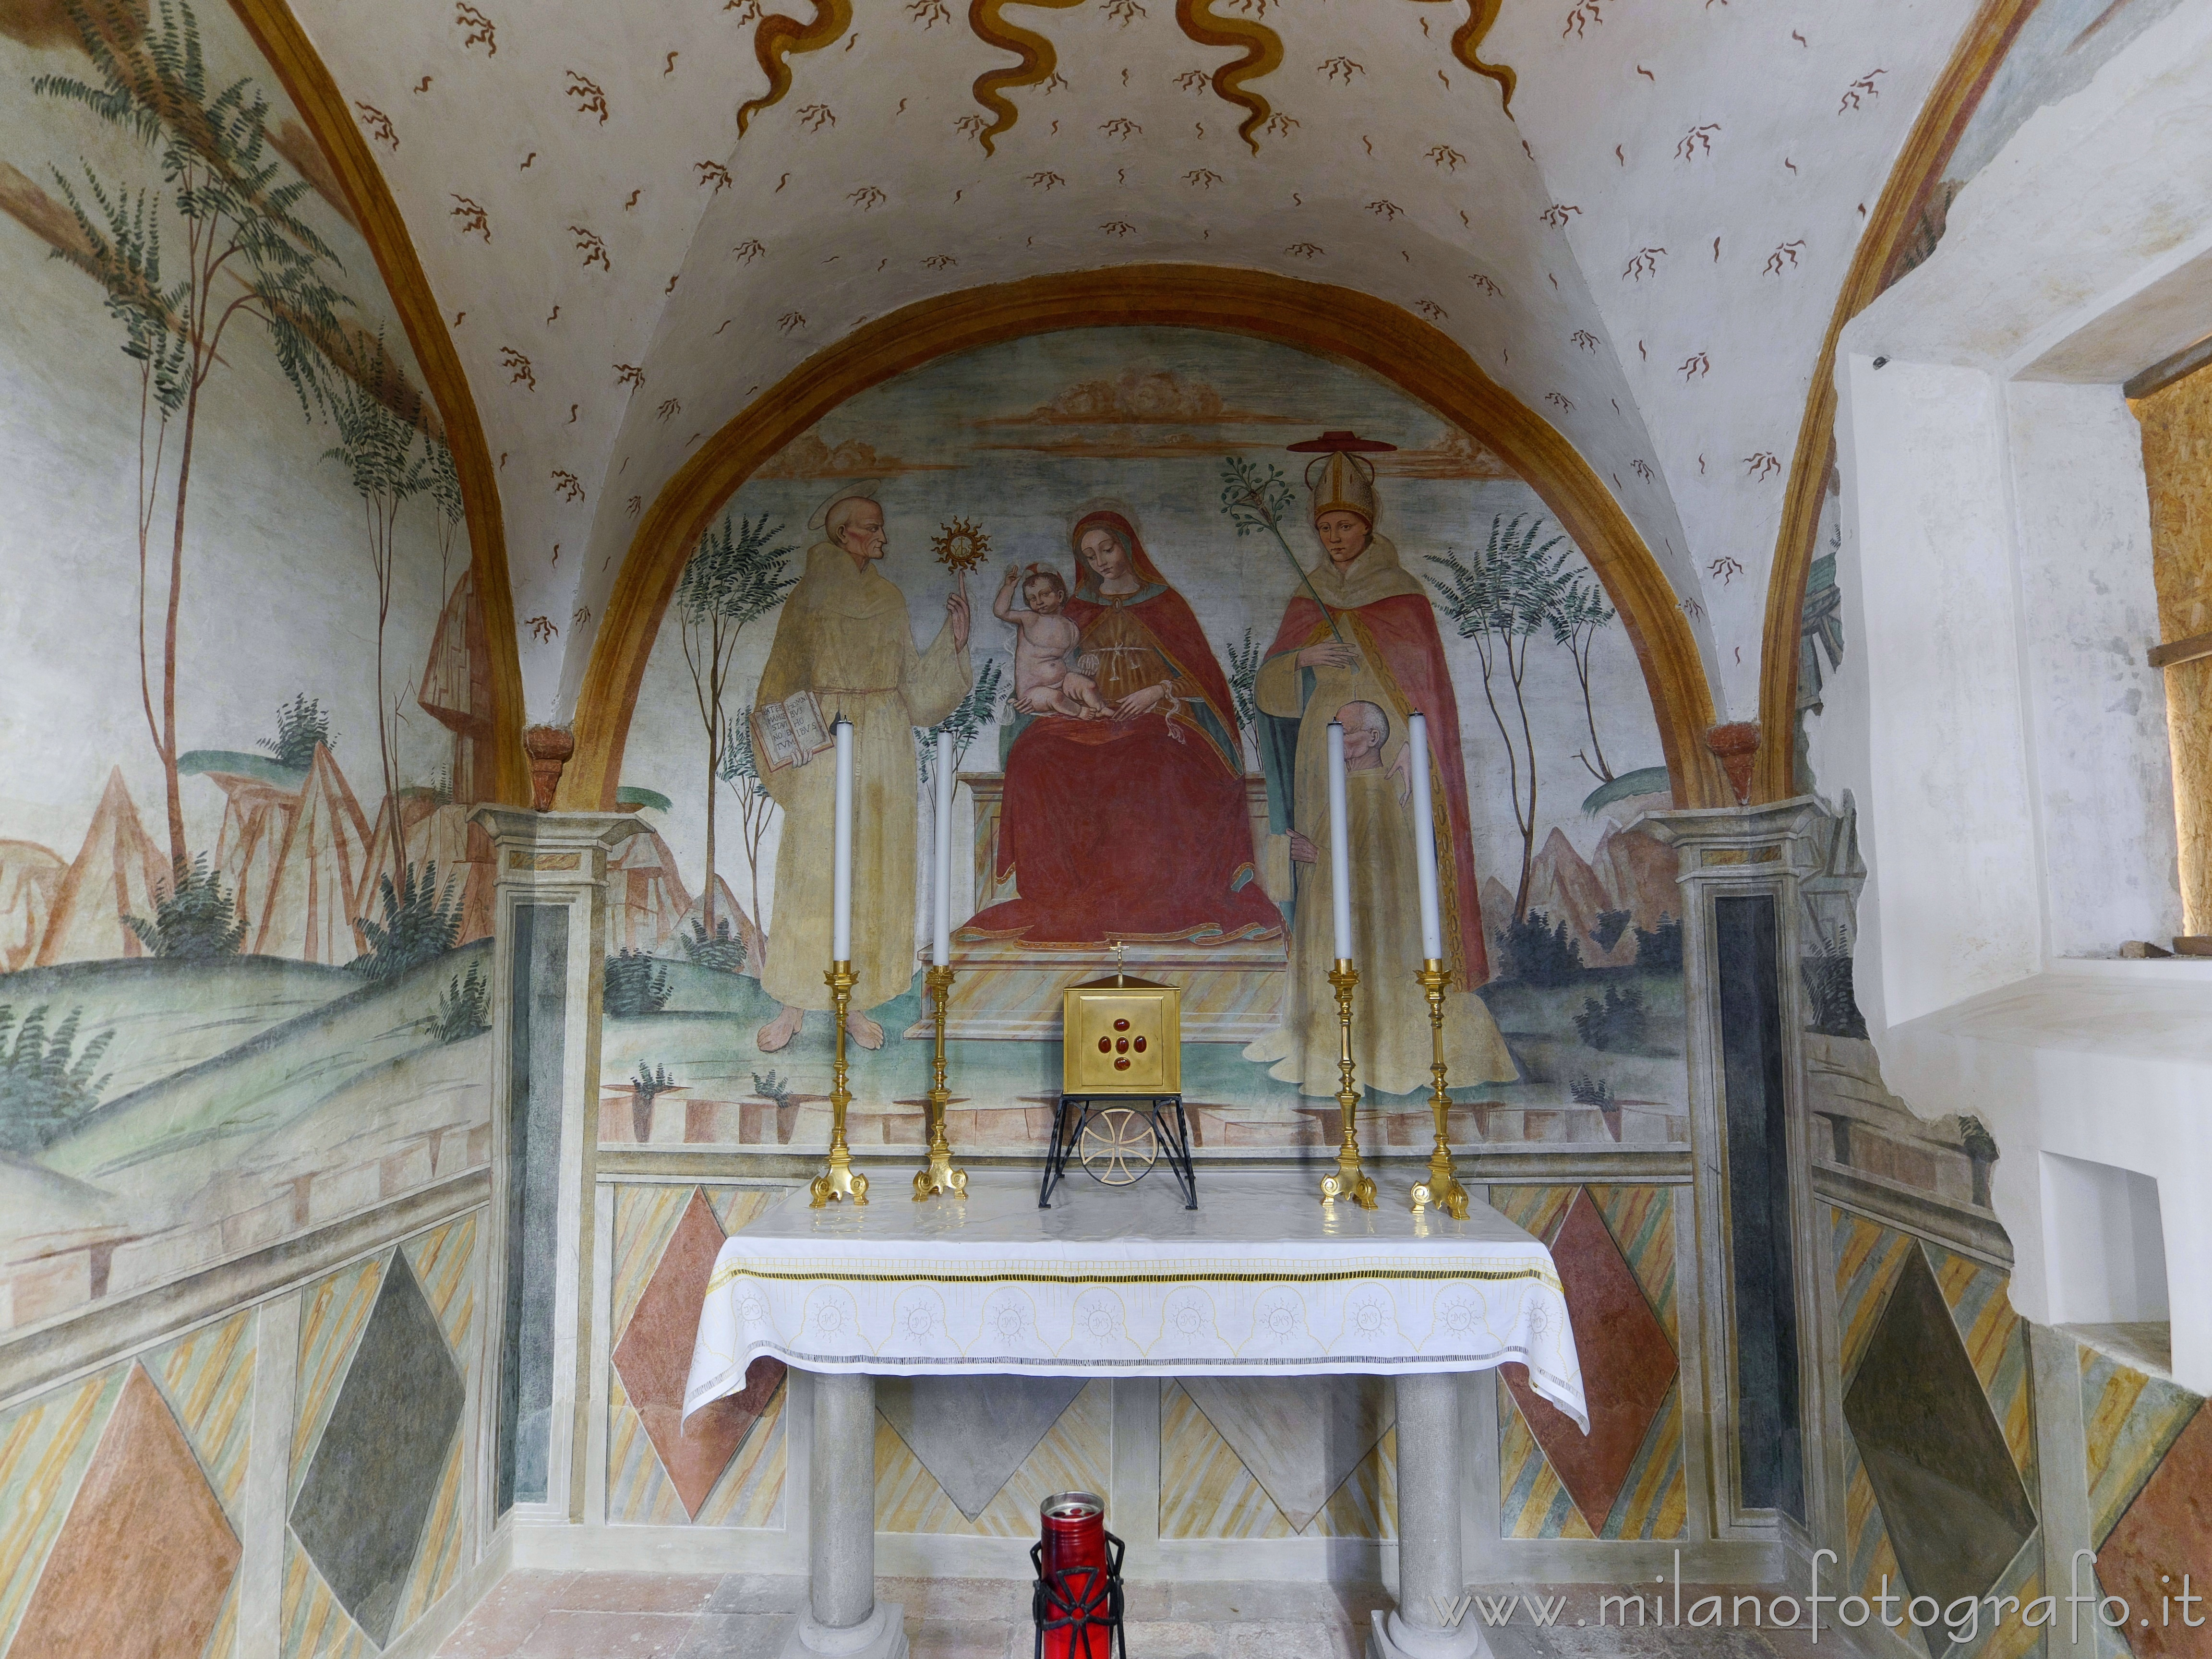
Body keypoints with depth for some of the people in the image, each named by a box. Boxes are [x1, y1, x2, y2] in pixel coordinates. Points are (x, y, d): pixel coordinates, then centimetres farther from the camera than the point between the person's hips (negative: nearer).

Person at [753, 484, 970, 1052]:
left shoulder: (890, 600, 12)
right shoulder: (810, 596, 2)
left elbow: (912, 678, 11)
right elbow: (782, 679, 3)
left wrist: (953, 641, 0)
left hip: (884, 749, 4)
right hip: (824, 745, -3)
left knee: (875, 870, 5)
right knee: (812, 870, -1)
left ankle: (856, 1001, 16)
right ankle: (794, 1005, 11)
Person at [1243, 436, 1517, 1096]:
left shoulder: (1404, 599, 1)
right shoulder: (1307, 603, 13)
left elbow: (1425, 690, -3)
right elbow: (1268, 686, 8)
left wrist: (1384, 723, -20)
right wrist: (1299, 660, -12)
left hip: (1386, 768, -3)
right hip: (1323, 765, 4)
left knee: (1391, 891, -6)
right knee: (1329, 895, 3)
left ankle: (1401, 1035, 2)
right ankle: (1334, 1037, 9)